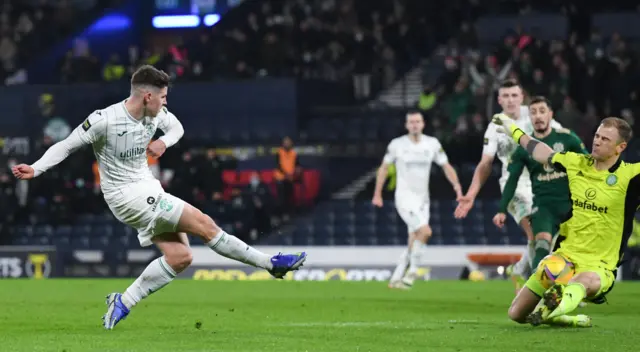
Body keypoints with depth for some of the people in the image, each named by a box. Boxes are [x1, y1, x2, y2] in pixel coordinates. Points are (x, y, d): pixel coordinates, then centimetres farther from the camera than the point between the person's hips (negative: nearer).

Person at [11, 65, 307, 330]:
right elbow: (66, 146, -11)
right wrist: (35, 169, -20)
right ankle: (271, 263, -5)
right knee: (204, 224, -13)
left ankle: (123, 303, 8)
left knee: (180, 257, -1)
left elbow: (176, 127, 19)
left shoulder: (155, 114, 0)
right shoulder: (104, 120, -19)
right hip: (127, 196, -9)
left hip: (148, 193, 9)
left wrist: (164, 141, -5)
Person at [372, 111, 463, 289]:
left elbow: (446, 167, 5)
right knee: (425, 231, -23)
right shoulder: (397, 144, -5)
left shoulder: (432, 144, 2)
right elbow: (384, 168, 7)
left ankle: (396, 279, 16)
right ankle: (413, 271, -7)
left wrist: (456, 184, -12)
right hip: (405, 197, -5)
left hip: (422, 199, 5)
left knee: (414, 242, 5)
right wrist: (377, 194, 7)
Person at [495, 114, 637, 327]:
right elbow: (543, 153, 24)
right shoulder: (577, 163, 5)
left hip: (598, 266, -6)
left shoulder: (628, 176, -11)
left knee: (587, 282, -45)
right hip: (564, 255, 6)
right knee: (517, 314, 5)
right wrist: (513, 129, 37)